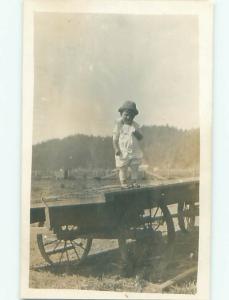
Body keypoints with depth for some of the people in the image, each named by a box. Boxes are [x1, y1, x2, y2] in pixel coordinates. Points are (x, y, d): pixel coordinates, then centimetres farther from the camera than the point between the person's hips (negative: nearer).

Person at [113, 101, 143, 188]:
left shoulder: (135, 125, 7)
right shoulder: (119, 124, -6)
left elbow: (140, 137, 6)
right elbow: (115, 138, -7)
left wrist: (137, 133, -17)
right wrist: (116, 148, -18)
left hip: (135, 151, 4)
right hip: (123, 152, -4)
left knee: (135, 167, 9)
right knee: (123, 168, 2)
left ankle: (134, 181, 20)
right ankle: (123, 182, 12)